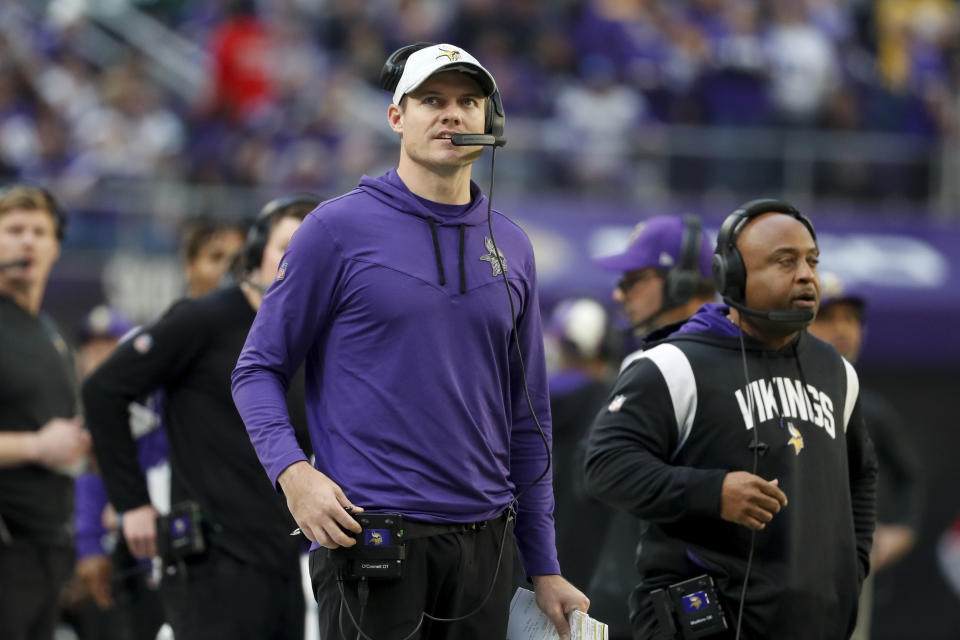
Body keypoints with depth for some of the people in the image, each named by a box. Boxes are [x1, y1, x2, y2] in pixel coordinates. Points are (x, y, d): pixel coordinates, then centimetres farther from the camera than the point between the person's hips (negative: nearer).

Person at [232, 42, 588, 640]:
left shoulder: (511, 248, 13)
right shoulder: (340, 227, -2)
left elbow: (527, 420, 16)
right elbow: (259, 370, -1)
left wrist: (545, 568, 13)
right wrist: (292, 471, -19)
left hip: (483, 545, 5)